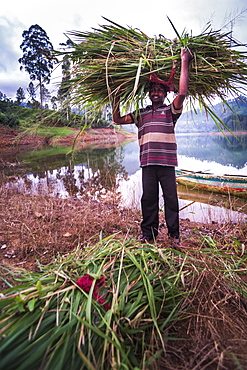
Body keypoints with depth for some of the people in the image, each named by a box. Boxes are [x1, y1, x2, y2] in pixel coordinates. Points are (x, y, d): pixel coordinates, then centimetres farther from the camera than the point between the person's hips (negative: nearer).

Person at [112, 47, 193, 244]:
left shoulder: (170, 111, 9)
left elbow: (182, 92, -7)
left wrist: (184, 62, -5)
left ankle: (174, 233, 17)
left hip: (167, 162, -2)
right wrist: (117, 99, 14)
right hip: (147, 162, 2)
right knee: (148, 198, 6)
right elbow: (117, 120, 21)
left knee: (171, 198, 3)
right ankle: (148, 233, 19)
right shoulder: (141, 114, 19)